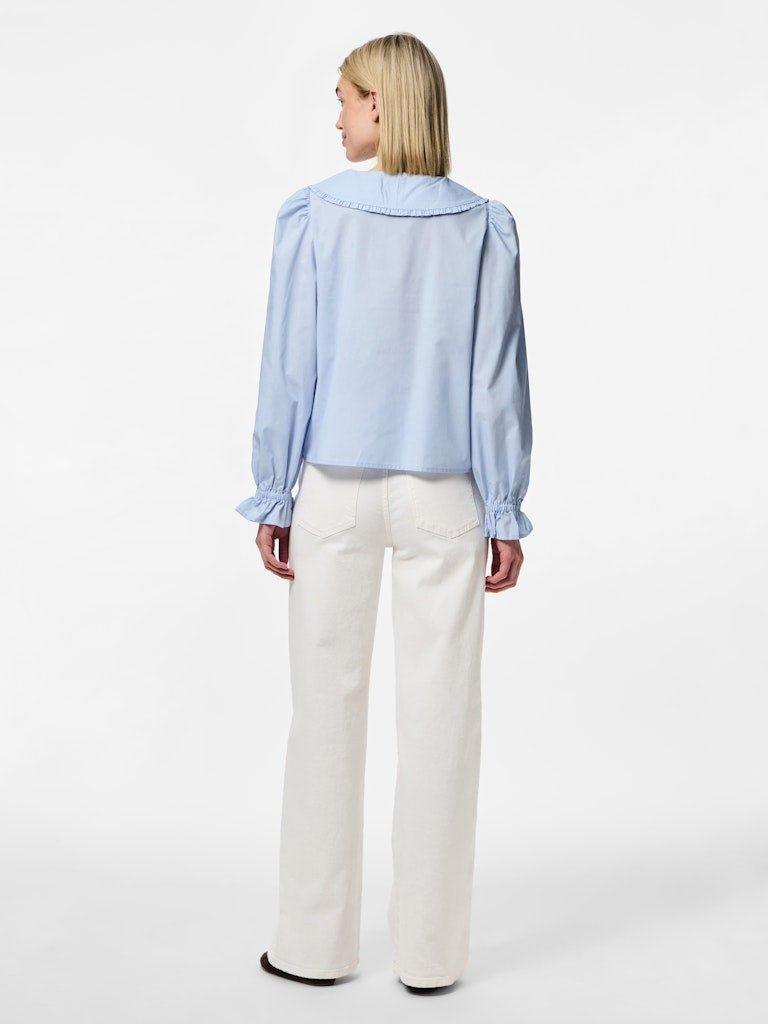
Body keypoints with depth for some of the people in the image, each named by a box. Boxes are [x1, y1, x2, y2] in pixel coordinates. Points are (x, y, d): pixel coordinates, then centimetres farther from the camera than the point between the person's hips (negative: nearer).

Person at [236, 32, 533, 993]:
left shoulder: (314, 215, -5)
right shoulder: (483, 227, -1)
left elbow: (289, 367, -4)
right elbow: (497, 377, -2)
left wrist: (274, 496, 3)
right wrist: (506, 513, 3)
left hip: (336, 489, 0)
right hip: (444, 494, 1)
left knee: (328, 706, 8)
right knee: (440, 710, 6)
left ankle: (316, 941, 18)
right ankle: (429, 949, 15)